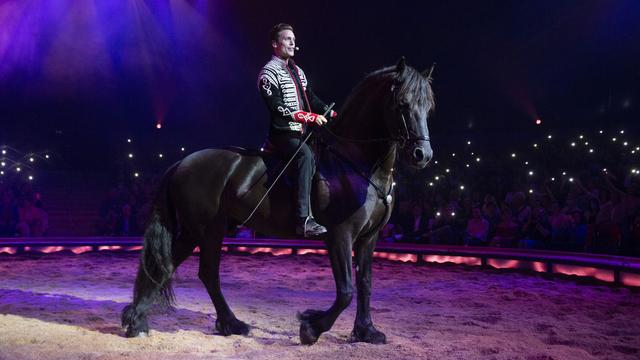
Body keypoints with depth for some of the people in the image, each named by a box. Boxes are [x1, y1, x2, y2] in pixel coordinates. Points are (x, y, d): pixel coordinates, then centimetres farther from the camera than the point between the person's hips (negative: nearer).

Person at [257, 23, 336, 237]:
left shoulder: (297, 71, 22)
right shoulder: (269, 73, -6)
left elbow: (311, 98, 23)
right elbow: (277, 108, -17)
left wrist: (331, 113, 7)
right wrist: (311, 117, -23)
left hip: (302, 133, 10)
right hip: (282, 135, -10)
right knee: (305, 155, -34)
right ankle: (304, 220, -40)